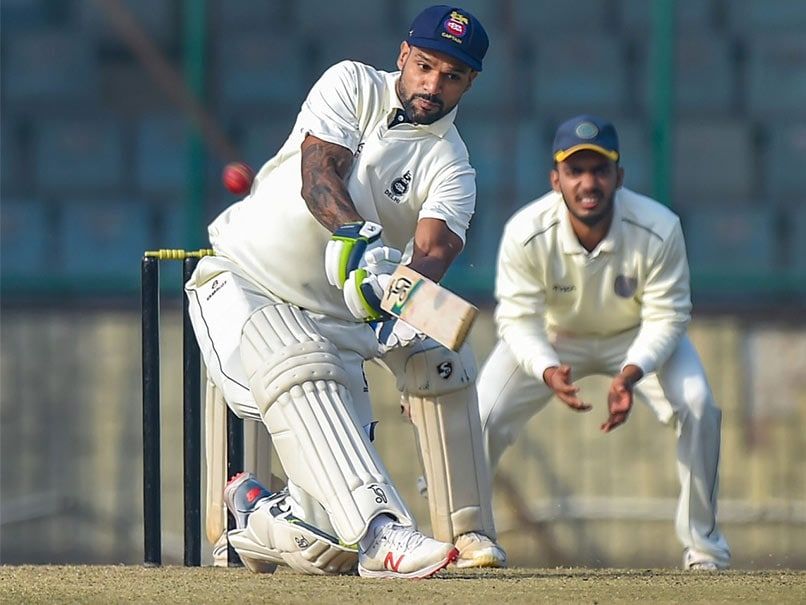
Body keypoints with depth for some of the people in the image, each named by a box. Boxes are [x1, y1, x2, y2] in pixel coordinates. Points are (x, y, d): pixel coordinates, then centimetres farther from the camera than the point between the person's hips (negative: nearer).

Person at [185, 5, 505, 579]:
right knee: (302, 370, -34)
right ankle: (382, 533, -48)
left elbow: (434, 248, -20)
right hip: (241, 288, -4)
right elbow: (318, 173, -20)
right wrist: (359, 239, -40)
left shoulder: (451, 165, -1)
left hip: (333, 313, 4)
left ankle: (263, 517, 17)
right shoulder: (353, 85, -3)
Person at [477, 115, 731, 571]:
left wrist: (631, 374, -41)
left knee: (698, 408, -23)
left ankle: (705, 549, -8)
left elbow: (666, 316, -23)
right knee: (482, 418, -14)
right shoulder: (525, 234, -31)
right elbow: (518, 319, -25)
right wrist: (548, 372, -45)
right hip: (552, 340, 0)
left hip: (637, 339, 0)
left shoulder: (660, 230, -31)